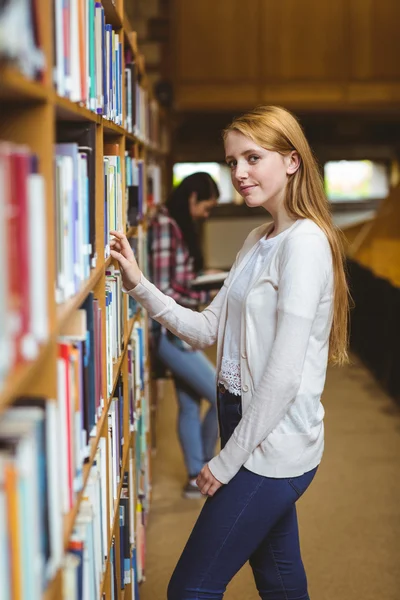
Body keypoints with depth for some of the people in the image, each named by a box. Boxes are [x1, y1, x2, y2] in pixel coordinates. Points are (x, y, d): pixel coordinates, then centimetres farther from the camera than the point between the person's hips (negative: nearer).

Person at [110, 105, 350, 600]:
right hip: (247, 426, 9)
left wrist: (229, 459, -15)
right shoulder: (257, 242, 12)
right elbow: (209, 328, 10)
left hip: (274, 443, -9)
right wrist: (139, 285, -2)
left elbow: (284, 372, -22)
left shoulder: (305, 243, -18)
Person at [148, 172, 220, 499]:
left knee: (190, 404, 16)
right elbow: (164, 290, -22)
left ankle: (197, 478, 27)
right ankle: (205, 468, 15)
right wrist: (208, 297, -16)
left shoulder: (179, 226, 11)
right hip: (170, 332, -10)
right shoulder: (165, 226, -19)